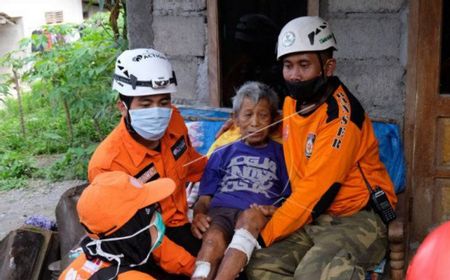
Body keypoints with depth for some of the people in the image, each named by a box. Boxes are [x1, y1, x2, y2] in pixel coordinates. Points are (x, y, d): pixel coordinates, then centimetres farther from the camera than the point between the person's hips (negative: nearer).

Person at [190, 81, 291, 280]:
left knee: (249, 216, -37)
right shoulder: (222, 154, 25)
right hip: (220, 211, 2)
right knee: (213, 239, -33)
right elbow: (205, 196, 17)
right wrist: (198, 214, -6)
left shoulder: (281, 154, 22)